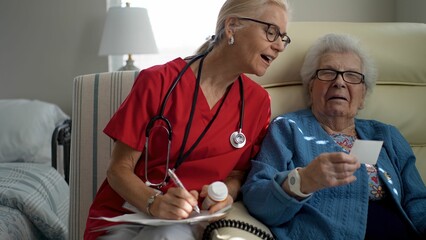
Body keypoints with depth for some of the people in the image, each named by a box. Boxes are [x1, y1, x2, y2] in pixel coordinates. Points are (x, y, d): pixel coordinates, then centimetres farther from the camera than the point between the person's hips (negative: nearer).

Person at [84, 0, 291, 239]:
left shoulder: (257, 101, -1)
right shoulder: (158, 82, -10)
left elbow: (237, 173, 10)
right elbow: (119, 169, -8)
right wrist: (154, 203, -27)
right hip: (124, 217, -2)